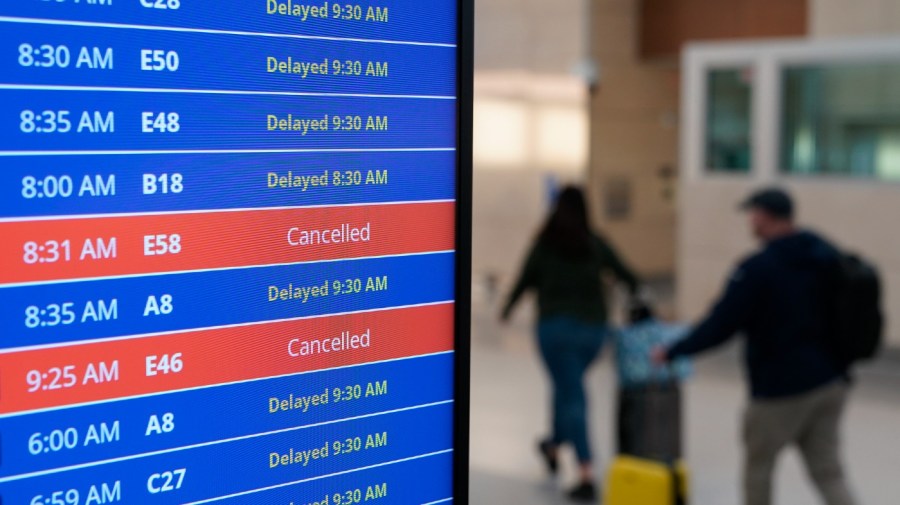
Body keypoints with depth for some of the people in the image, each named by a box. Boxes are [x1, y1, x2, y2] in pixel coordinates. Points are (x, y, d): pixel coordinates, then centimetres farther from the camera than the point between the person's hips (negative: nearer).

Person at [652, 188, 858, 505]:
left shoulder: (757, 269, -17)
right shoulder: (829, 257, 4)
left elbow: (720, 326, -16)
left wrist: (672, 352, -5)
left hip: (781, 387, -6)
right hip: (830, 383, 6)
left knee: (758, 465, 16)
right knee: (828, 472, 8)